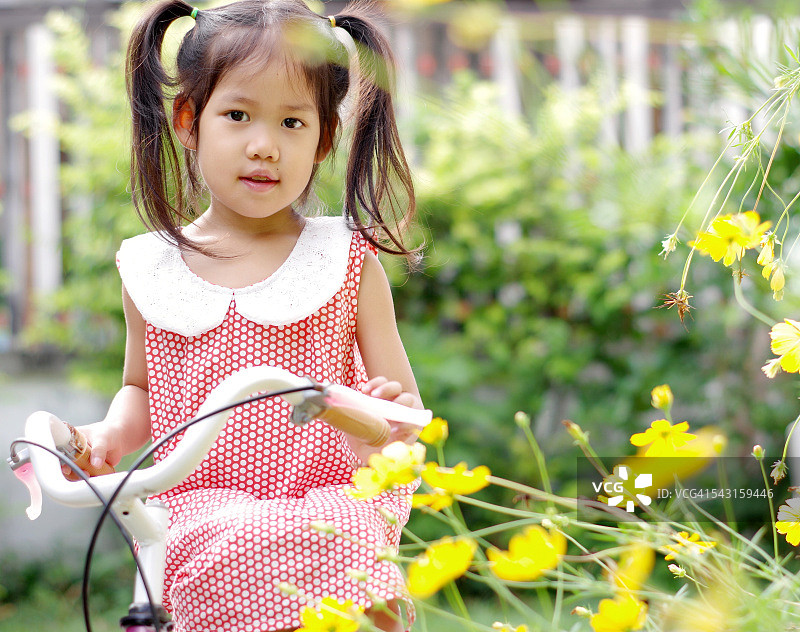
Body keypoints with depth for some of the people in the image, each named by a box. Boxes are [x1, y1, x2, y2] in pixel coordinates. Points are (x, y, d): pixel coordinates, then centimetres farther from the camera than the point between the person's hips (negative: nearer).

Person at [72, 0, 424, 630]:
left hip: (332, 498, -1)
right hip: (198, 503, 1)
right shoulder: (151, 270, 9)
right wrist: (111, 433, 3)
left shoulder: (347, 262, 5)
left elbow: (404, 406, 6)